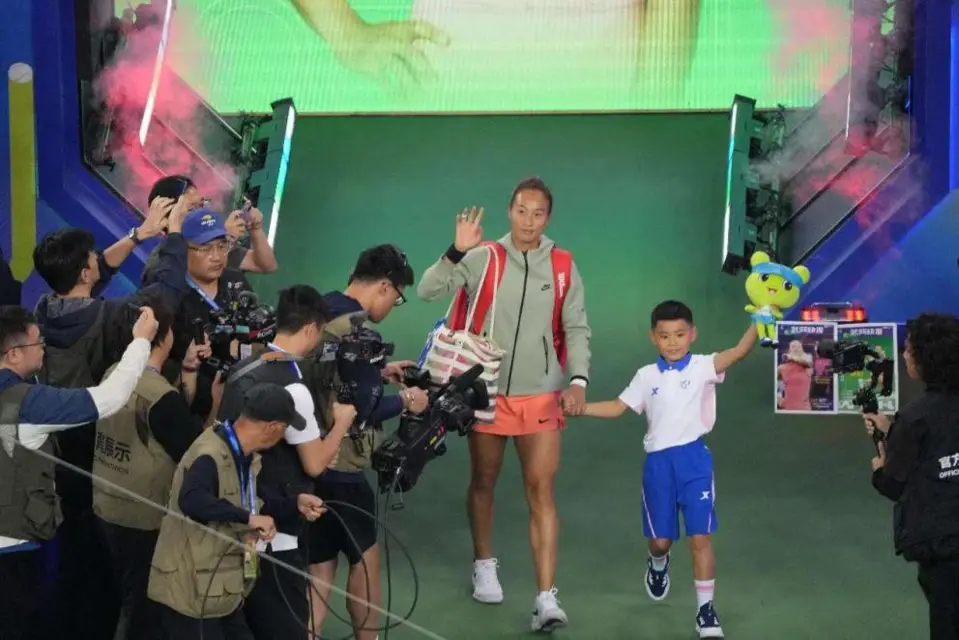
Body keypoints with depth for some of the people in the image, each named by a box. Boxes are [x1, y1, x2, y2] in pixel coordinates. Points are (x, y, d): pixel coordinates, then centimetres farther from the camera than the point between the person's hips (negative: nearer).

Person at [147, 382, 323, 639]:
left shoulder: (244, 456, 7)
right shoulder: (211, 455, -25)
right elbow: (190, 500, -44)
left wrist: (295, 504, 14)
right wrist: (247, 517, -43)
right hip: (191, 593, -10)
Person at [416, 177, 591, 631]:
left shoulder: (563, 267, 0)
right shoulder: (482, 259, -5)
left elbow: (576, 329, 1)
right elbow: (427, 291, -11)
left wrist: (578, 379, -14)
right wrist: (457, 252, -26)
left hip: (541, 397, 0)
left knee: (541, 491, -6)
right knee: (483, 482, 15)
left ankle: (546, 597, -8)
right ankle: (484, 566, 37)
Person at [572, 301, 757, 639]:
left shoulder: (702, 367, -4)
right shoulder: (646, 376, 7)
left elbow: (739, 351, -18)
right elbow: (617, 407, 10)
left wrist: (759, 322, -34)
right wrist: (579, 408, -1)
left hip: (694, 458, -3)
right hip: (659, 462, 3)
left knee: (700, 537, -5)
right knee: (660, 538, 13)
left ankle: (706, 609, 4)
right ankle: (658, 564, 50)